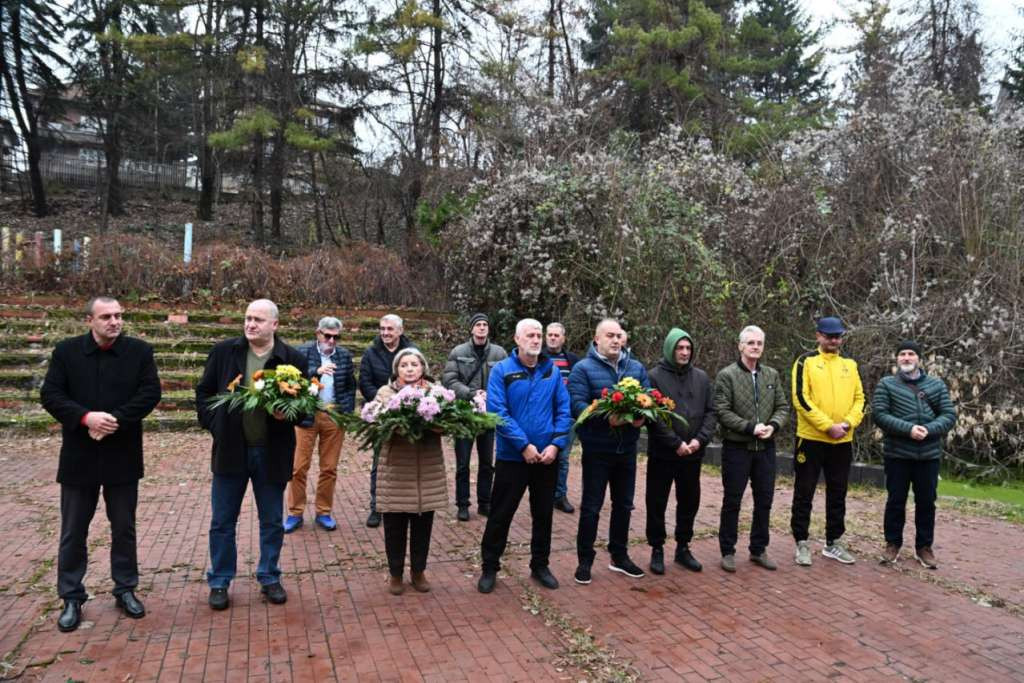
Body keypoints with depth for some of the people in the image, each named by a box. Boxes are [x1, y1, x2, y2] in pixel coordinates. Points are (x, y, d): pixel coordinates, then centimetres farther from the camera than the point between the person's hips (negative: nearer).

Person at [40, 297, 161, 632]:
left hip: (122, 456, 0)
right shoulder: (66, 351, -1)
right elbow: (50, 394, -5)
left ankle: (125, 589, 26)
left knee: (124, 527, 12)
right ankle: (71, 597, 24)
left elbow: (150, 393, -8)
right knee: (73, 531, 10)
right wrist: (86, 417, -21)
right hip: (79, 456, 0)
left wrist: (114, 420, -19)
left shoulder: (140, 351, -2)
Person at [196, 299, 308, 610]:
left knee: (272, 522, 13)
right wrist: (214, 425, -3)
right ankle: (219, 582, 28)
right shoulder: (223, 351, -1)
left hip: (272, 453, -1)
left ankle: (269, 578, 30)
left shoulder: (293, 359, -6)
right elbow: (203, 392, 7)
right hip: (230, 449, 1)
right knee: (222, 521, 11)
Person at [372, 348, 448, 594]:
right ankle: (395, 574, 25)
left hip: (428, 470, 2)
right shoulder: (386, 392, 1)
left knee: (422, 523, 12)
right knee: (395, 525, 7)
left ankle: (418, 571, 30)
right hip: (396, 469, -2)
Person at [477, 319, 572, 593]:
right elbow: (497, 412, -15)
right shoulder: (502, 370, -8)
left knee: (544, 513, 15)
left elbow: (564, 411, 1)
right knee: (501, 514, 6)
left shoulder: (553, 371, 3)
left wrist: (556, 444, -12)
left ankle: (540, 565, 32)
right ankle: (489, 567, 21)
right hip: (512, 456, -3)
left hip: (548, 457, 4)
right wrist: (524, 445, -19)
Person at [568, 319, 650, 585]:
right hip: (597, 450, -5)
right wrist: (607, 418, -31)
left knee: (623, 504, 16)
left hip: (627, 449, 5)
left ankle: (619, 556, 32)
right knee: (591, 507, 4)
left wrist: (643, 416, -18)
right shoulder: (583, 368, -9)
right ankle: (585, 560, 18)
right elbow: (577, 405, -19)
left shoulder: (637, 368, 8)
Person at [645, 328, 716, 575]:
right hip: (662, 454, -4)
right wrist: (675, 443, -16)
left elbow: (710, 412, 6)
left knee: (689, 502, 13)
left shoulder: (702, 377, 7)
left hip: (693, 454, 4)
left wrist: (700, 439, -9)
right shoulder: (654, 376, -7)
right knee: (657, 503, 5)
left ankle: (683, 548, 29)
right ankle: (657, 550, 21)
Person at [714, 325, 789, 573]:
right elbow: (722, 411, -12)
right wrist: (750, 427, -18)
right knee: (732, 501, 4)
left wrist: (773, 426, -10)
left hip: (766, 447, 5)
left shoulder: (772, 375, 9)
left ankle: (759, 549, 26)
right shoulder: (726, 375, -7)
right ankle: (728, 551, 16)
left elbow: (783, 406, 10)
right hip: (736, 447, -5)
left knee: (764, 501, 12)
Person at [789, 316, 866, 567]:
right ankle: (802, 543, 14)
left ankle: (833, 542, 26)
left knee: (838, 494, 13)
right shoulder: (806, 361, -4)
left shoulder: (850, 364, 11)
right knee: (804, 493, 3)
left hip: (842, 441, 5)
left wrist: (848, 423, -10)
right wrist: (827, 426, -18)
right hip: (811, 439, -5)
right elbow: (801, 399, -13)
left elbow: (859, 398, 8)